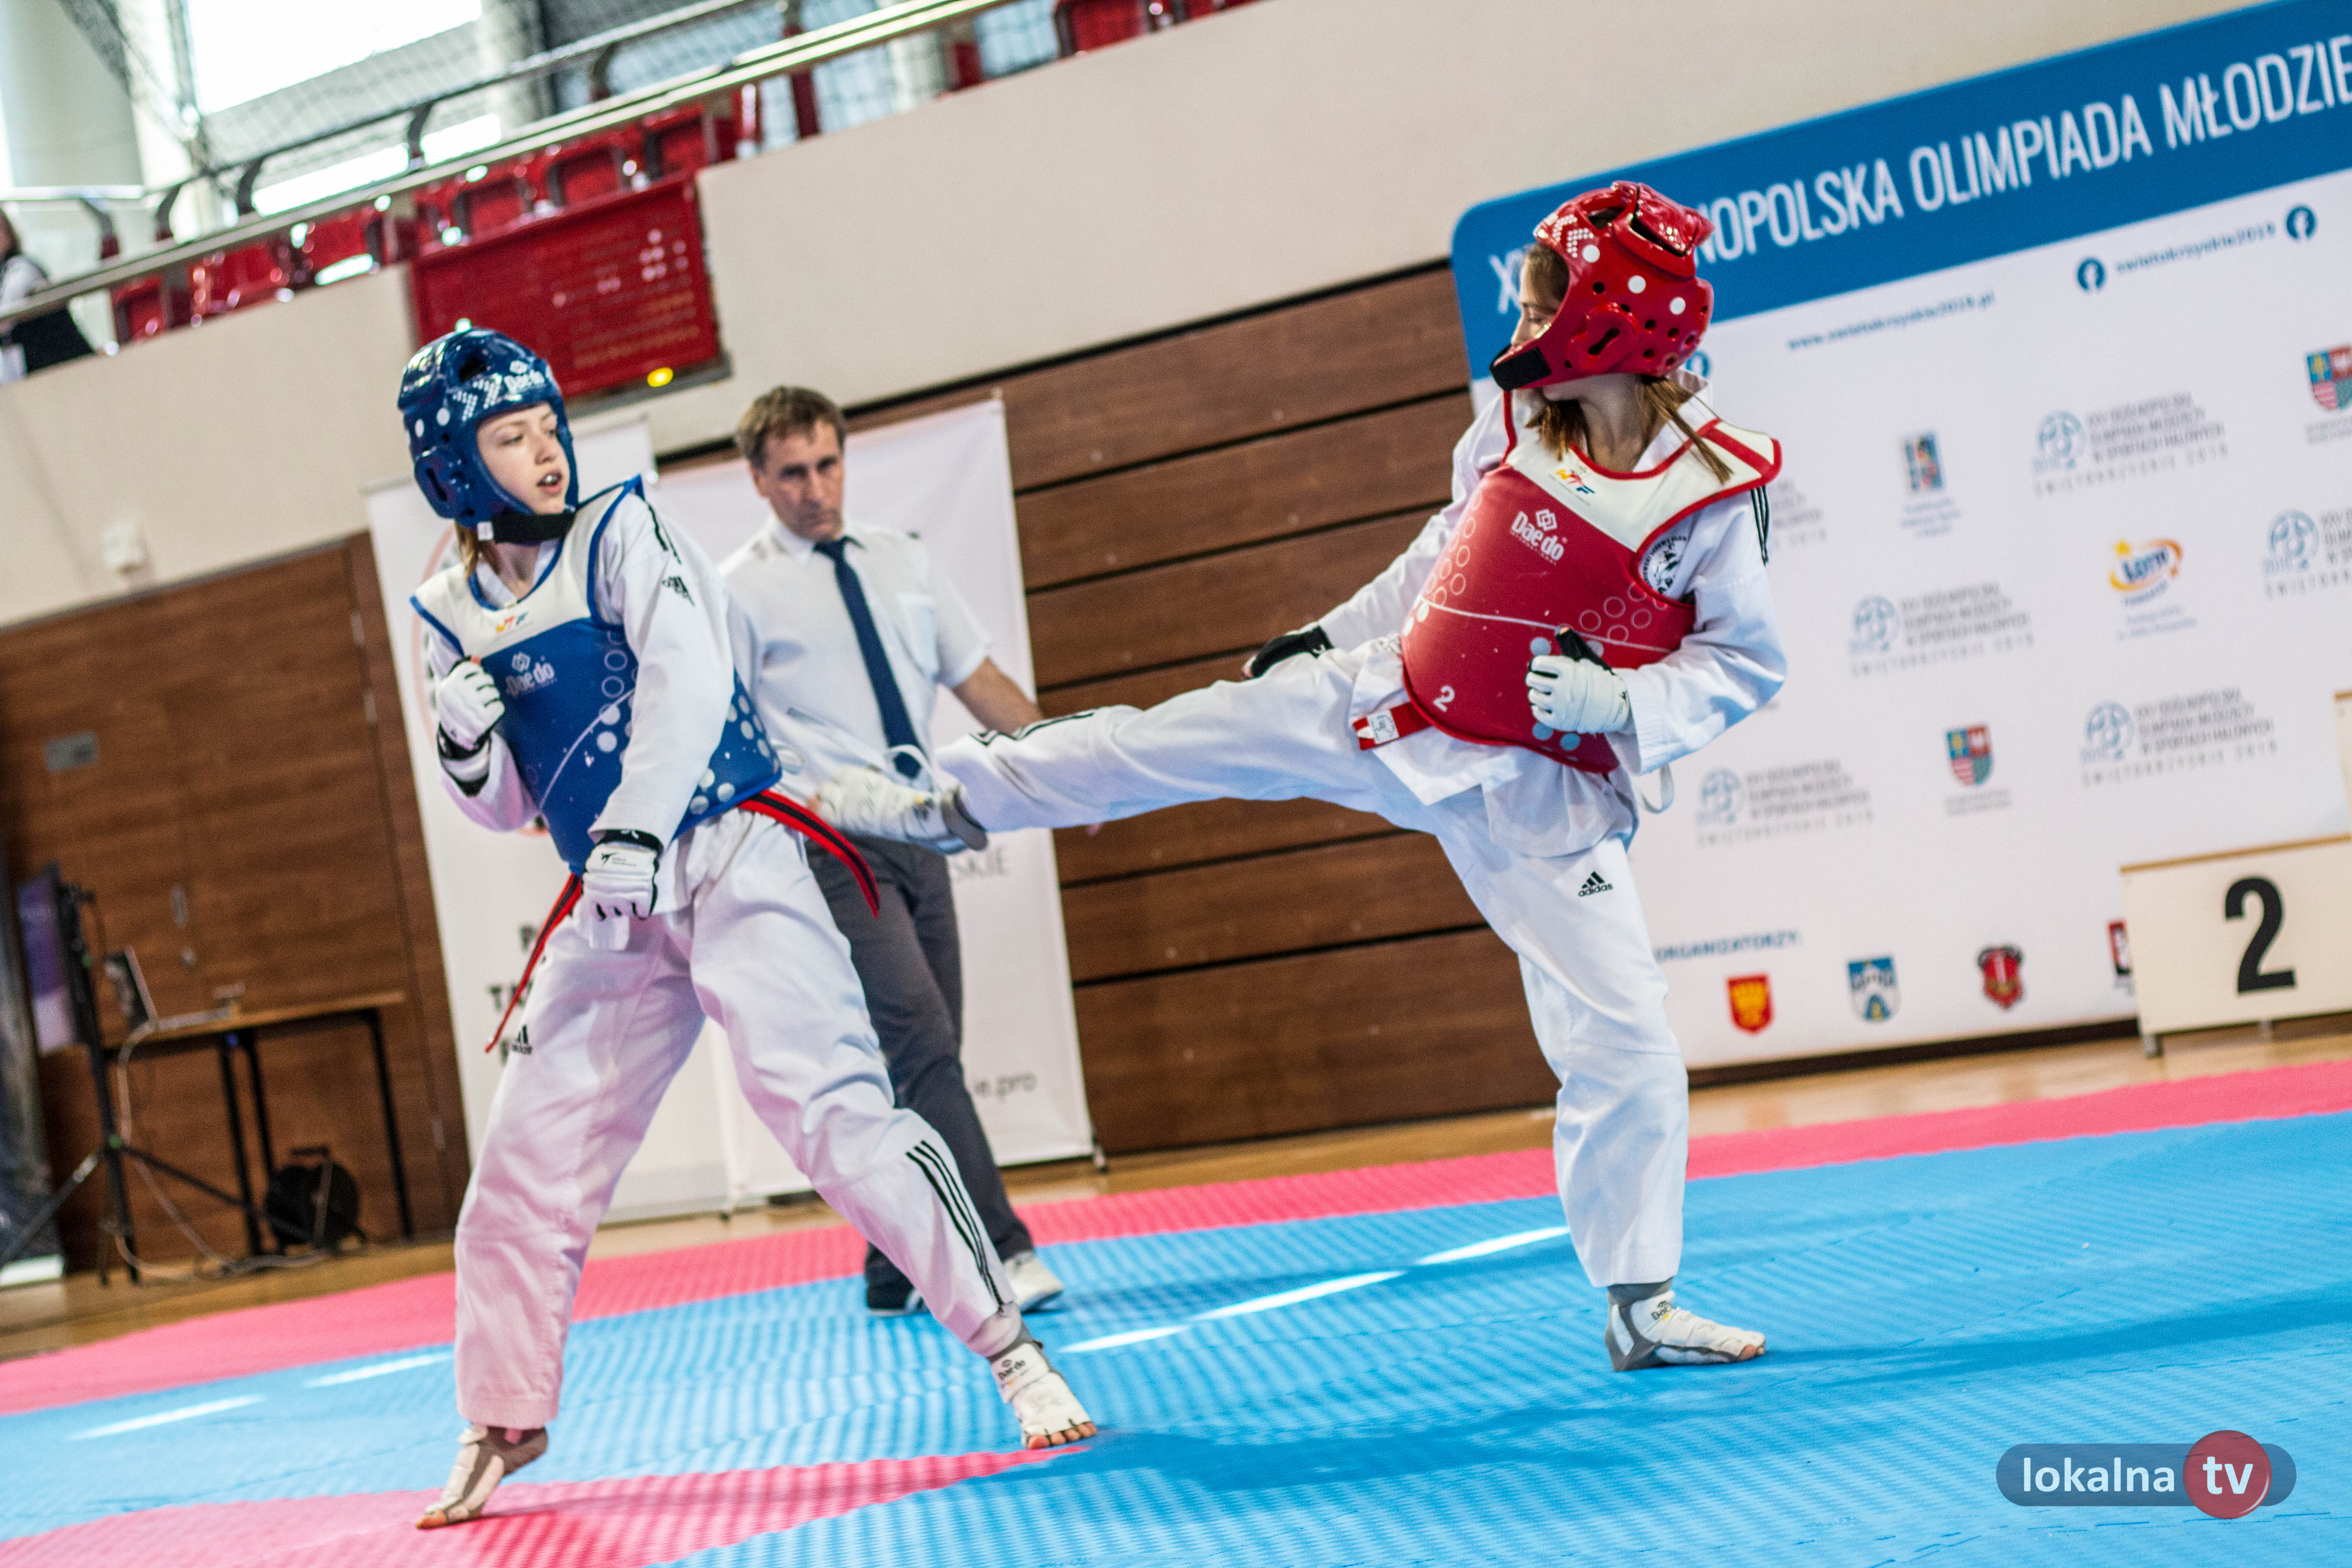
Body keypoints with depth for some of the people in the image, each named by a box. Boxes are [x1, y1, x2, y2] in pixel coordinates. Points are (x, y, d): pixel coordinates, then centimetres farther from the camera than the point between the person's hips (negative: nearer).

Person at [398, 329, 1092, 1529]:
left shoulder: (619, 532, -3)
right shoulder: (453, 611, 9)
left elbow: (686, 679, -19)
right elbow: (507, 808, 14)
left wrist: (638, 826, -31)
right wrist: (464, 748, -8)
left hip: (727, 856, -5)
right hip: (610, 901, 5)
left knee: (829, 1107, -20)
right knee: (523, 1170, 7)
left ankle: (1010, 1350, -13)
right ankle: (503, 1423, 26)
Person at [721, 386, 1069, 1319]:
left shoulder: (898, 562, 13)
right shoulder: (742, 592, -3)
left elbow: (980, 681, 14)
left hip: (920, 836, 6)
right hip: (835, 847, -6)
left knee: (922, 1063, 8)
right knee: (920, 1050, -15)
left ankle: (897, 1274, 19)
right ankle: (1002, 1255, -15)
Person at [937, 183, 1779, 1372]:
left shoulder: (1711, 492, -16)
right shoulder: (1517, 427, -4)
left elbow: (1749, 661, -8)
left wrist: (1622, 704, -24)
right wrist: (1336, 631, 17)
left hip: (1543, 794, -4)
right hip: (1389, 712, 4)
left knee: (1624, 1040, -7)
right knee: (1157, 746, 7)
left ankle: (1641, 1307, 9)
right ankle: (951, 792, 32)